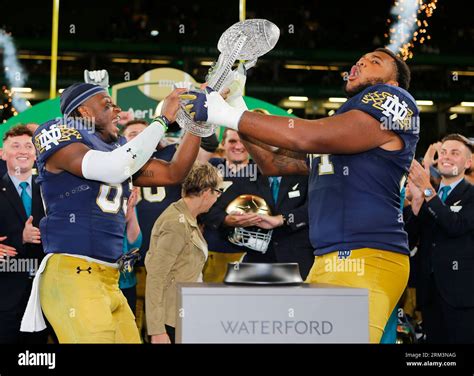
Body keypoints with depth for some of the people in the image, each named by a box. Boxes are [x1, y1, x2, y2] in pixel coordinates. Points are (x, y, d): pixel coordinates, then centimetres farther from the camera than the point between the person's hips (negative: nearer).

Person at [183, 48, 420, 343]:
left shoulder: (392, 99, -3)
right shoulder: (338, 125, 26)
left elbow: (310, 137, -15)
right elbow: (274, 163, 27)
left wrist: (227, 114, -10)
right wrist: (237, 113, 15)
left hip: (366, 260, -9)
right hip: (332, 259, 9)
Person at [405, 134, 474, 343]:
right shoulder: (427, 195, 13)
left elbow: (456, 225, -19)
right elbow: (410, 235, 3)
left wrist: (427, 191, -19)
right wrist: (417, 199, -11)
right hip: (429, 288, 5)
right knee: (434, 340, 10)